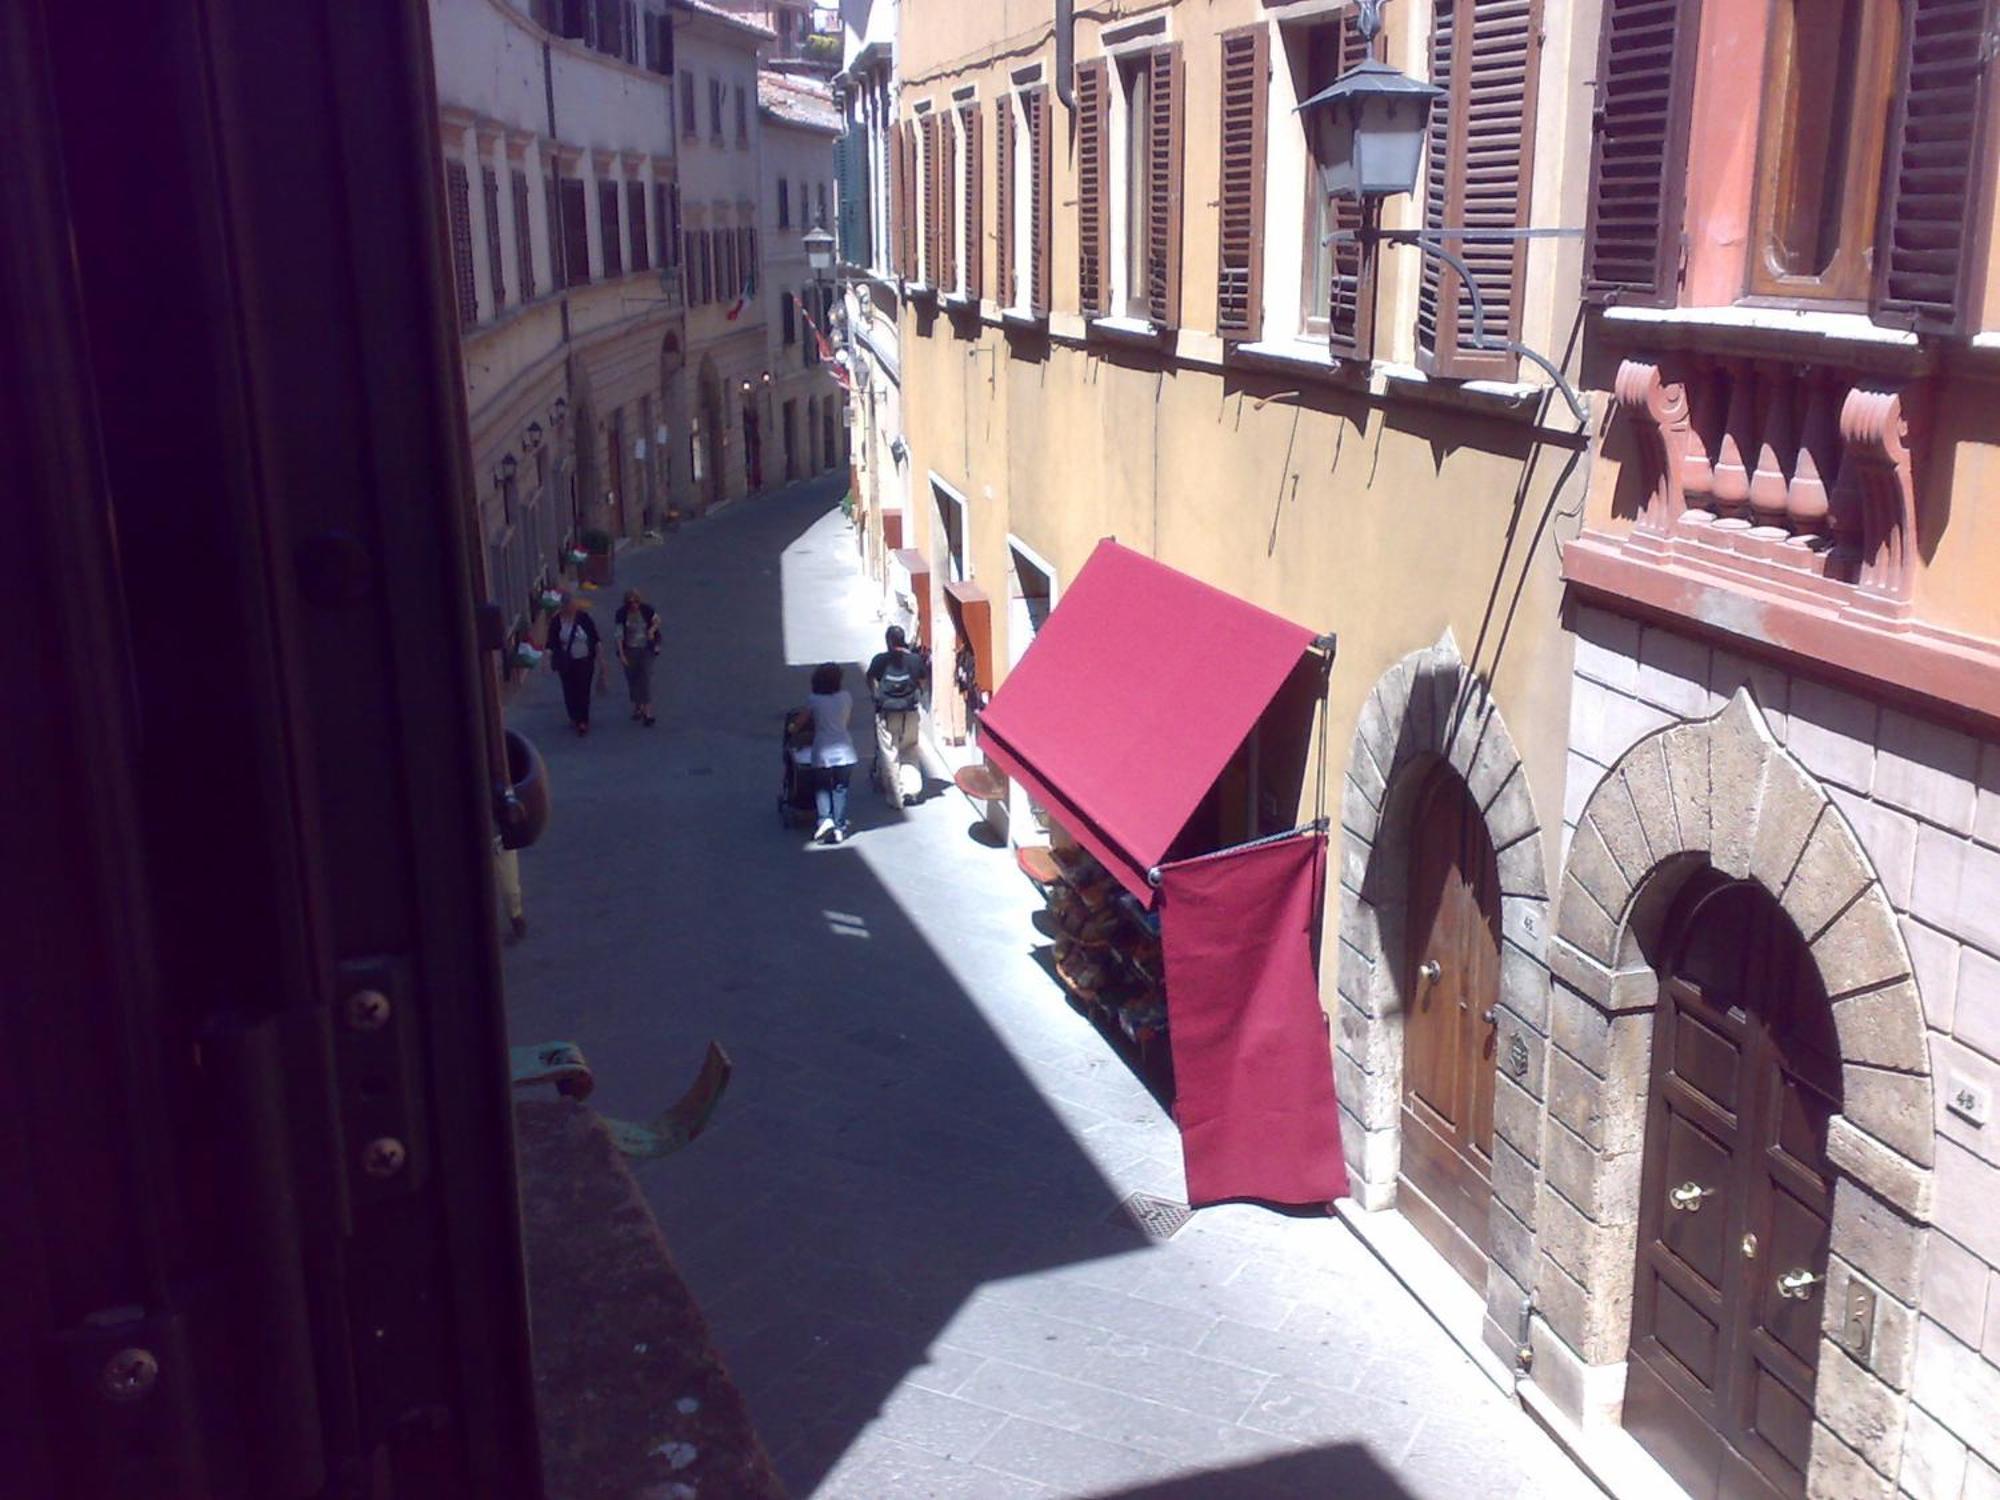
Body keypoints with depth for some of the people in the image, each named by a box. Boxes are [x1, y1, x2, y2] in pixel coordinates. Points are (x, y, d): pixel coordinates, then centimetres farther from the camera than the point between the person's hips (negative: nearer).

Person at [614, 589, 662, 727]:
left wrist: (652, 629, -13)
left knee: (646, 679, -7)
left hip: (646, 649, -1)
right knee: (632, 679, 10)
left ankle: (648, 712, -9)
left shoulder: (647, 609, -10)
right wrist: (621, 655, -10)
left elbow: (657, 620, 9)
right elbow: (619, 635, -8)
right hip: (629, 650, 1)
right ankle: (637, 706, 30)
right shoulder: (622, 614, -12)